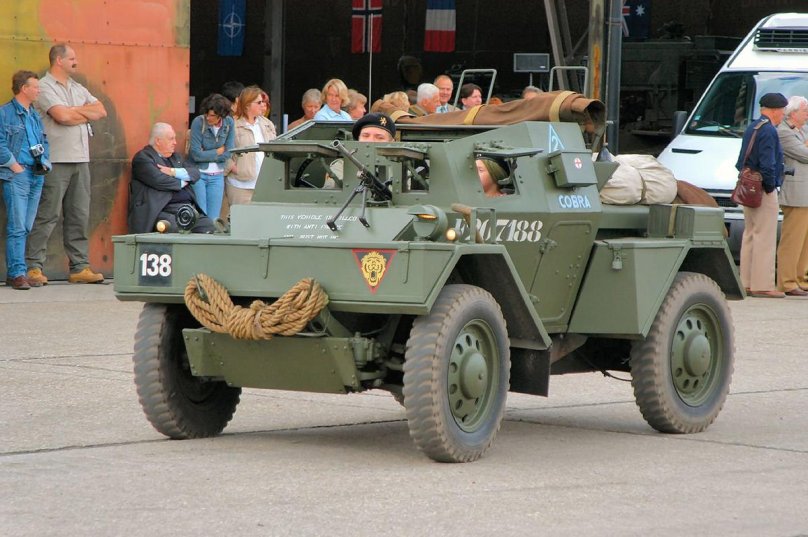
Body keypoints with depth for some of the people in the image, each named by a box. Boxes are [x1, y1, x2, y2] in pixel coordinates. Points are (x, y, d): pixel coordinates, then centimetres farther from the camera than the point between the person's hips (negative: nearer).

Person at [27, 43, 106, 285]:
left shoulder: (78, 89, 20)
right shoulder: (45, 87, -4)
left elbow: (101, 111, 12)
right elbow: (62, 116, -17)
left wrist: (75, 111, -4)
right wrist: (86, 112, 2)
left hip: (80, 160, 7)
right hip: (56, 161, -7)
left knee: (79, 215, 6)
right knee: (47, 215, -7)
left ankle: (80, 267, 9)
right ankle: (33, 266, -4)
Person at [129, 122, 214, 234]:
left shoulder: (175, 157, 27)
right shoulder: (143, 157, 2)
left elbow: (196, 173, 13)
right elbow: (159, 181, -14)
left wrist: (174, 172, -3)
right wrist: (181, 183, 2)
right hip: (162, 211, -7)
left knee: (209, 227, -17)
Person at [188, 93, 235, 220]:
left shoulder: (229, 123, -3)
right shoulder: (198, 122, -13)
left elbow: (228, 153, -5)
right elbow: (196, 155, -16)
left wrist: (206, 155, -9)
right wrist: (219, 151, -5)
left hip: (217, 176, 3)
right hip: (198, 174, -3)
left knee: (213, 219, 2)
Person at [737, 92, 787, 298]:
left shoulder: (751, 128, 15)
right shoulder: (768, 131, -16)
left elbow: (741, 162, 19)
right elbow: (767, 164, -23)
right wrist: (770, 186, -14)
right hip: (763, 192, -10)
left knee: (750, 235, 14)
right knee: (765, 238, -8)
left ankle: (746, 283, 17)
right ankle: (762, 285, -9)